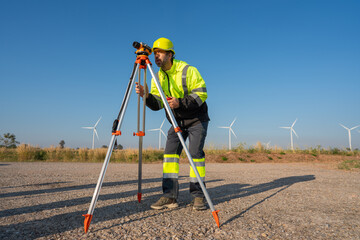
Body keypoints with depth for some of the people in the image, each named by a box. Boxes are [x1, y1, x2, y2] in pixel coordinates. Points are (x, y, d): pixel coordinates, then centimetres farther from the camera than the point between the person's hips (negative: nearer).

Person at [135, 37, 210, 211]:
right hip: (177, 121, 5)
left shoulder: (187, 70, -15)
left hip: (196, 120, -5)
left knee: (195, 153, -12)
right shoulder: (158, 77, 2)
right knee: (170, 152, -6)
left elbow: (201, 94, -20)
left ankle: (198, 196, -1)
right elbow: (157, 104, -4)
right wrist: (146, 95, -24)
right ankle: (170, 196, -4)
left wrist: (180, 102, -33)